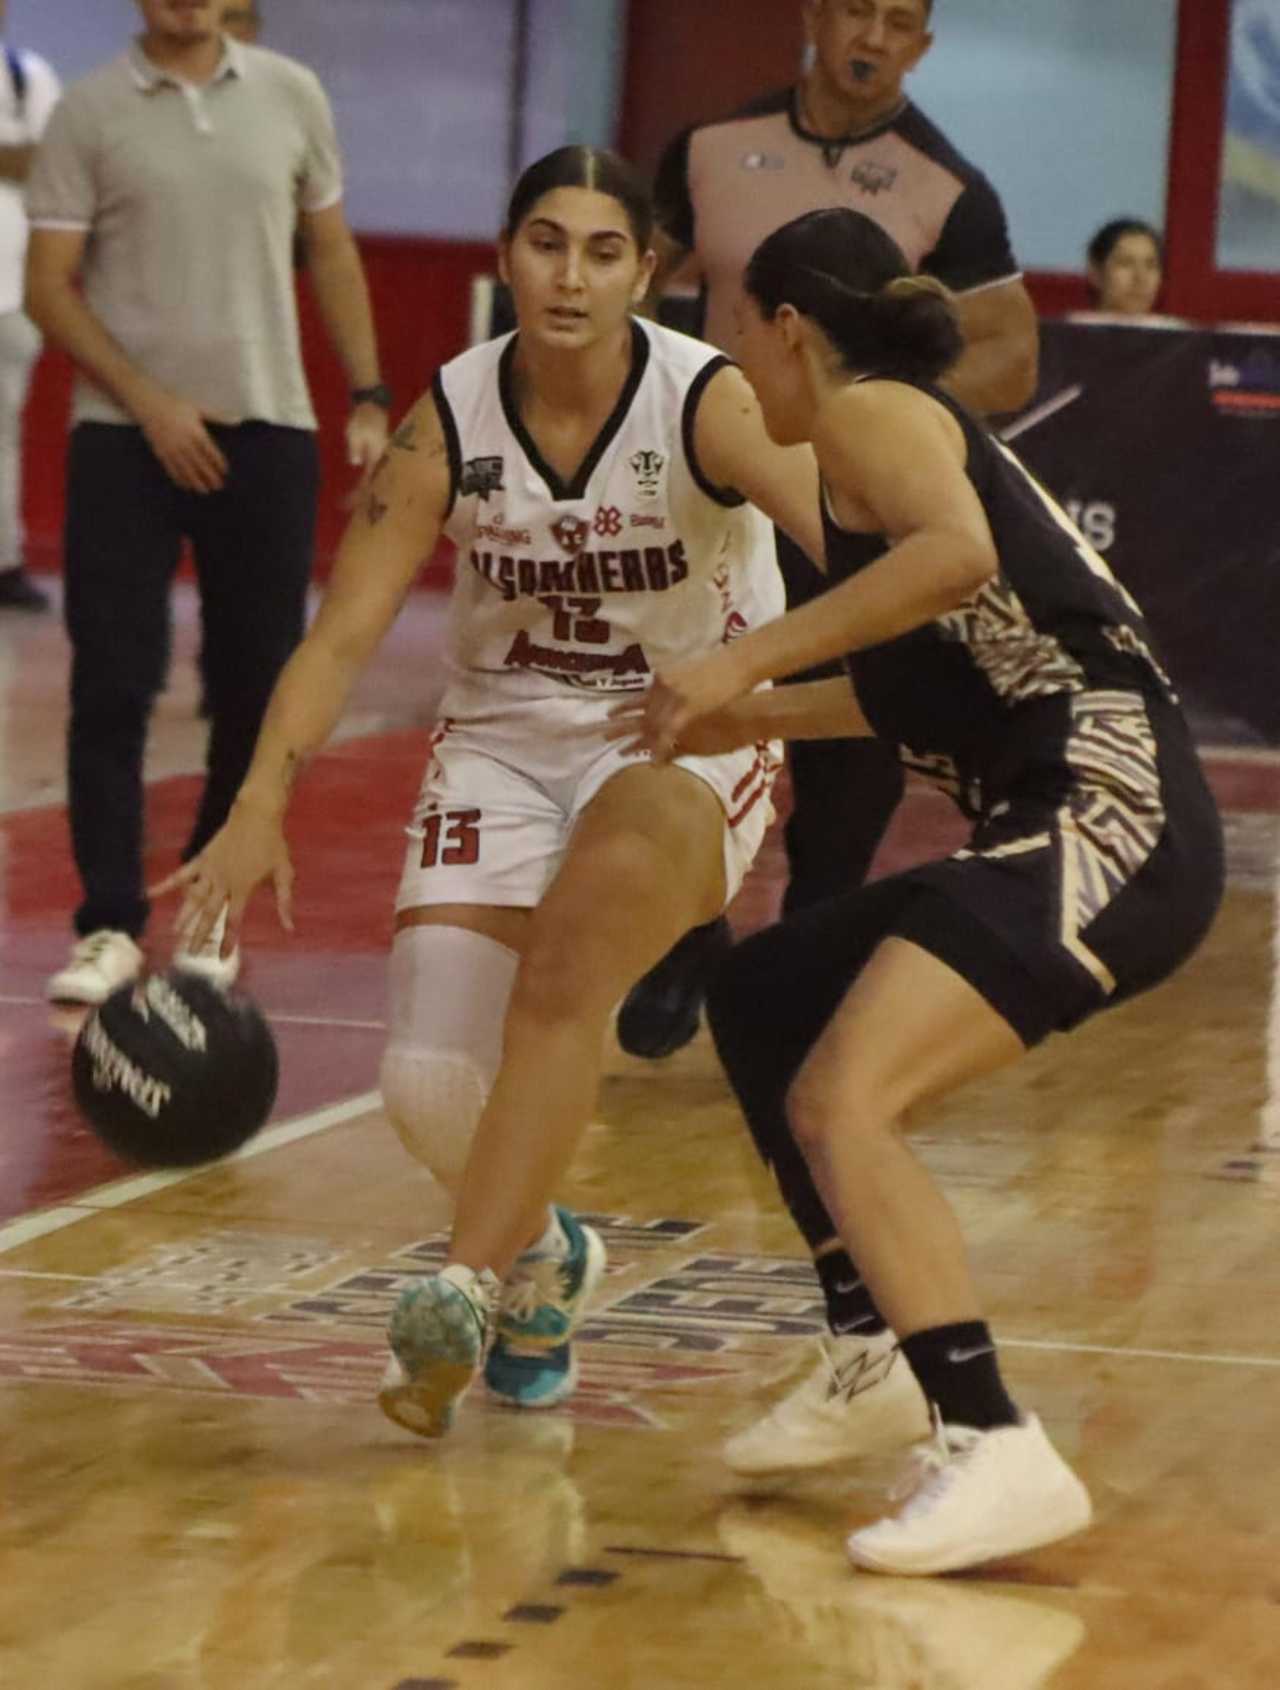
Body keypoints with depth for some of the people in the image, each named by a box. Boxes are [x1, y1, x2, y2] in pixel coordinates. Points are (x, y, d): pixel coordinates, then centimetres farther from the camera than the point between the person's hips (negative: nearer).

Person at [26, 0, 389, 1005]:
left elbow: (333, 253, 14)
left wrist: (369, 399, 7)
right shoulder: (90, 115, -2)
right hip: (126, 433, -2)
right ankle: (111, 926, -1)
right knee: (113, 684, -6)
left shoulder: (291, 96, 6)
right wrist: (149, 402, -13)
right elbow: (50, 288, -3)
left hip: (267, 429, 2)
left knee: (259, 684, 4)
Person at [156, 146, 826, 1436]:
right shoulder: (449, 422, -11)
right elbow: (344, 628, -14)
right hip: (505, 739, 3)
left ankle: (466, 1283, -25)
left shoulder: (710, 404, -18)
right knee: (430, 1086, -9)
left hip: (689, 742, -3)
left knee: (566, 974, -32)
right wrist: (260, 805, -27)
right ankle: (537, 1254, 23)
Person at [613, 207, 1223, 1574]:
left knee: (840, 1103, -23)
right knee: (757, 1001, 23)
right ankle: (872, 1361, 29)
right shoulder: (913, 433, 24)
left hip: (1105, 813, -10)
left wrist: (744, 661, -21)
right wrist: (757, 721, 38)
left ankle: (997, 1453, -31)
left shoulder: (870, 412, -3)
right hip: (1057, 829, 10)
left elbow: (957, 552, -24)